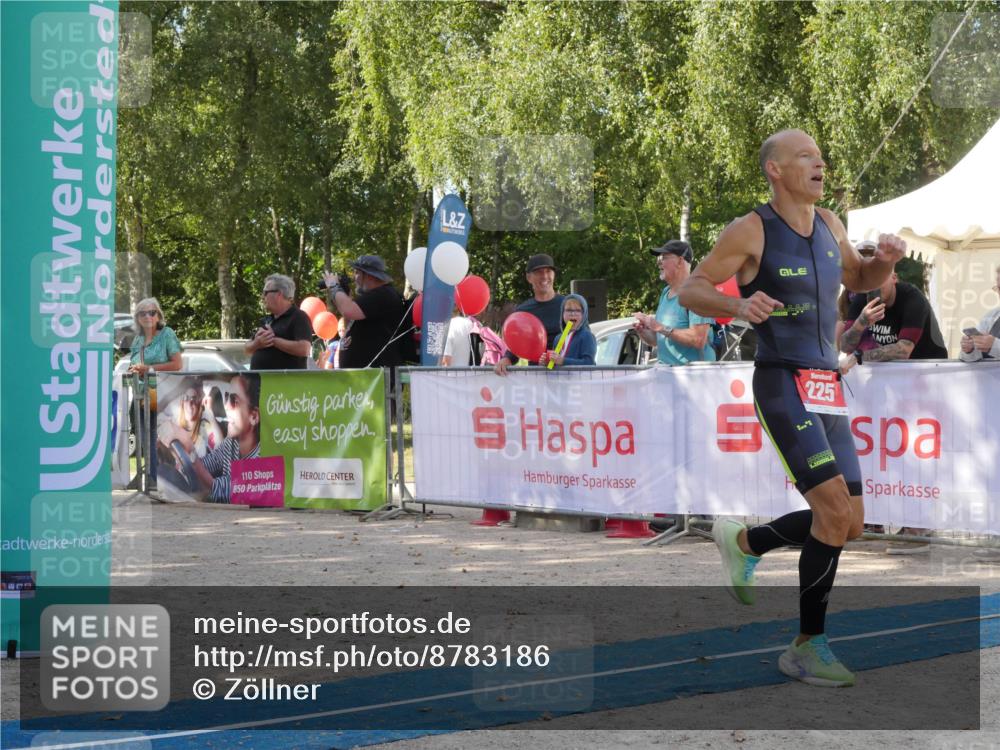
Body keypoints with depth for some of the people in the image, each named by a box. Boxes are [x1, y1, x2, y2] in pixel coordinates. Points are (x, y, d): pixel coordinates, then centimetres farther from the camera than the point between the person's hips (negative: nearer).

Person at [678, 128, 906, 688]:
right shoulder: (751, 231, -6)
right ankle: (809, 646, -6)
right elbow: (691, 290, -4)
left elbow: (859, 280, 28)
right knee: (835, 511, -18)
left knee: (850, 524, 8)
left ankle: (744, 542, 31)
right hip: (783, 384, -7)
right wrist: (738, 305, -23)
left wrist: (885, 260, 6)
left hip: (828, 389, 7)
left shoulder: (829, 225, 13)